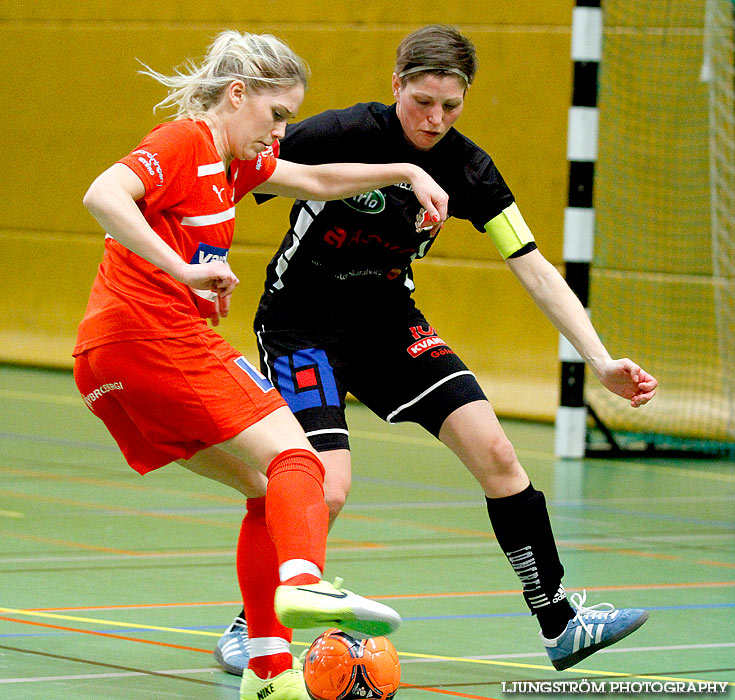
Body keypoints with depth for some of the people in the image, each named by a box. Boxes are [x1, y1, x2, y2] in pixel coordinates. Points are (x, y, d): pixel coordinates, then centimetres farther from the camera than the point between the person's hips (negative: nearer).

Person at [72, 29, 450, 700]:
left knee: (265, 488, 11)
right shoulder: (183, 143, -7)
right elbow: (103, 195, -25)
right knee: (292, 458, -15)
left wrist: (407, 173, 24)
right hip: (154, 335, -10)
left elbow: (319, 181, 34)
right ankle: (303, 582, -42)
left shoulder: (233, 162, 23)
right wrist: (184, 270, -31)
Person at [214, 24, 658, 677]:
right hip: (301, 324, -5)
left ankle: (559, 622, 4)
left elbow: (535, 270, -7)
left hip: (388, 318, 5)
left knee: (494, 452, -6)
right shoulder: (343, 134, -23)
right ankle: (249, 624, 4)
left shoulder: (466, 168, -8)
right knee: (327, 490, -21)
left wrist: (602, 361, -15)